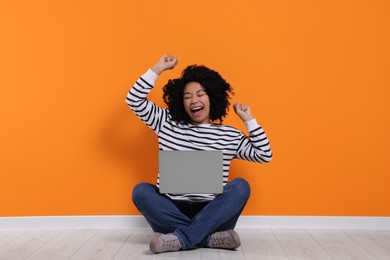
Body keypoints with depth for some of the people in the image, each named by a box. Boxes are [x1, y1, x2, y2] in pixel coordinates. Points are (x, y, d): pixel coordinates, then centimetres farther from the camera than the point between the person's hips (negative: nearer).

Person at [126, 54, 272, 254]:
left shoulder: (230, 135, 8)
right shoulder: (167, 124, 9)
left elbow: (264, 155, 4)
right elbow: (134, 101, 4)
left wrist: (249, 120, 2)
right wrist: (157, 69, 1)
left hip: (211, 213, 0)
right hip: (172, 209, 1)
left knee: (240, 186, -27)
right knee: (141, 190, -27)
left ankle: (180, 239, -31)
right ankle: (208, 238, -30)